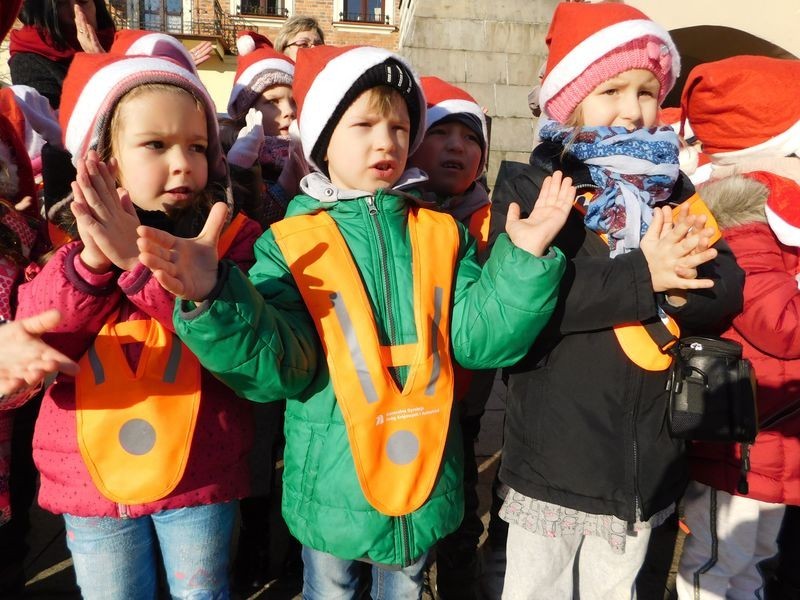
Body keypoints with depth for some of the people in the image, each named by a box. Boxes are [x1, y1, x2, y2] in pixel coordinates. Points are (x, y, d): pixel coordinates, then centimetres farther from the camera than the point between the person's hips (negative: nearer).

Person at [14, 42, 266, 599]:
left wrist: (145, 259, -32)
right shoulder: (72, 242, -1)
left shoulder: (232, 237, -9)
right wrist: (91, 260, -25)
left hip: (199, 475, -2)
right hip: (90, 480, 2)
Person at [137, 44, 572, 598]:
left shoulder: (442, 235, -1)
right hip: (333, 483, -2)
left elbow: (476, 336, -8)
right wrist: (213, 299, -35)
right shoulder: (293, 242, -9)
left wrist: (523, 259, -20)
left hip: (422, 477, 2)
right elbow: (276, 365, -19)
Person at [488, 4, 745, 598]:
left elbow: (729, 289, 0)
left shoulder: (671, 187, 5)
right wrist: (640, 276, -22)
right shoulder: (529, 187, -9)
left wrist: (677, 289, -20)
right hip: (552, 460, -3)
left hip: (646, 462, 4)